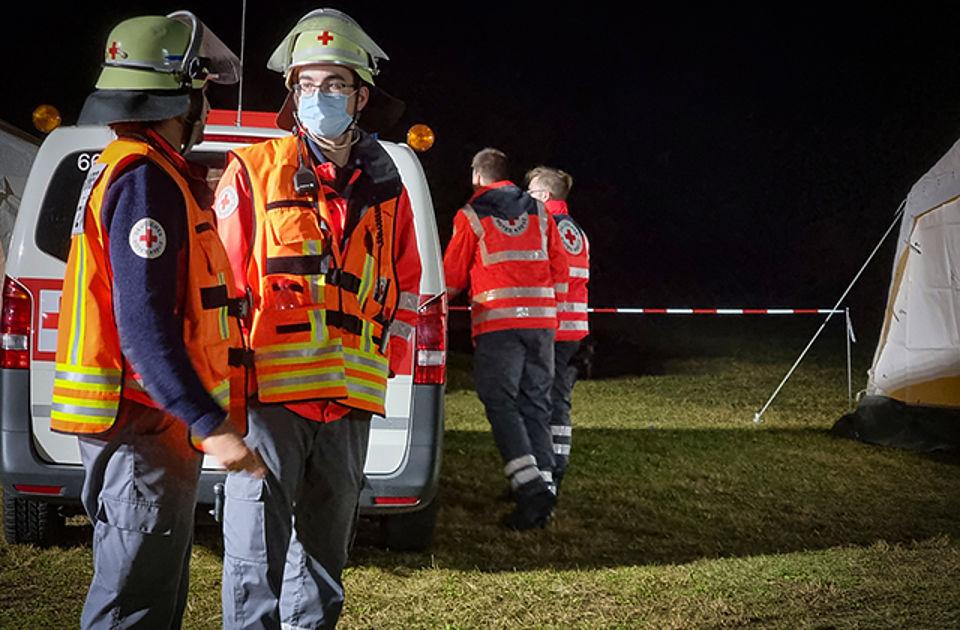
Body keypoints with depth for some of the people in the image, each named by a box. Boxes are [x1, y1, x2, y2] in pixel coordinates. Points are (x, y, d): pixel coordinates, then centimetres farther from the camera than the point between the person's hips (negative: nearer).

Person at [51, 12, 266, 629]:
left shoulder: (125, 168, 18)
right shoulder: (146, 177, -16)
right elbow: (144, 325, -24)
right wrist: (210, 425, -28)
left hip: (149, 426, 11)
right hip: (145, 428, -11)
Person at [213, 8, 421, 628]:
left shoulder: (385, 189, 13)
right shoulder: (254, 172, 1)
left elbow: (407, 285, 22)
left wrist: (389, 359, 12)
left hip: (351, 402, 4)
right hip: (268, 394, -4)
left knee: (324, 548, 14)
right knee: (256, 554, -6)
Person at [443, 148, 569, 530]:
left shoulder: (471, 216, 2)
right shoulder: (539, 213, 14)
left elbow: (453, 279, 7)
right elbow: (559, 272, 14)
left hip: (497, 322, -4)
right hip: (542, 320, 4)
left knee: (500, 402, -4)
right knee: (535, 403, 9)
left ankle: (531, 487, -18)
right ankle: (544, 481, 3)